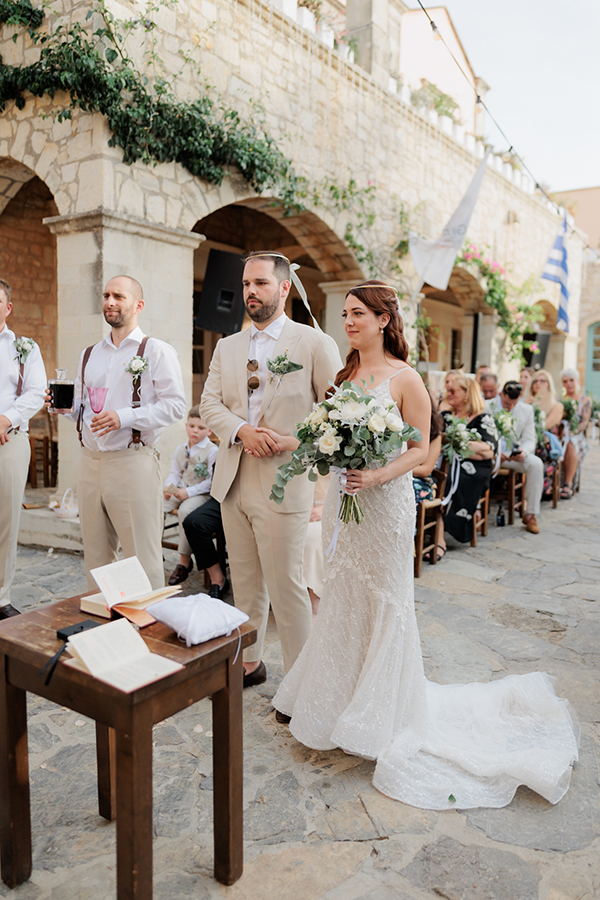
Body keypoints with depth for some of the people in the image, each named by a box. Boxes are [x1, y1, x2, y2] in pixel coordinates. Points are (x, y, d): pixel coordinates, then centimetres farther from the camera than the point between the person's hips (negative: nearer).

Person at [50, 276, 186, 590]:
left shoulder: (157, 351, -1)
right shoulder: (89, 355, 18)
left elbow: (175, 405, -10)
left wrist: (124, 417, -20)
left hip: (133, 462, -6)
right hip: (89, 461, 6)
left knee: (143, 558, -2)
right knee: (96, 557, 14)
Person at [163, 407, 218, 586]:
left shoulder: (212, 451, -8)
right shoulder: (181, 449, 13)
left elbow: (211, 481, -13)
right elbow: (175, 472, 17)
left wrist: (189, 492, -20)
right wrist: (168, 487, -5)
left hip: (201, 493, -6)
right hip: (179, 491, 6)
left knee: (185, 510, -35)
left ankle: (184, 560, -22)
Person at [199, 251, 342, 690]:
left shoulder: (315, 343, -3)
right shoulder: (227, 347, 13)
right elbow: (210, 403, 7)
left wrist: (299, 441, -16)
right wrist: (242, 430, -11)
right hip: (233, 480, 6)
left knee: (285, 585, 0)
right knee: (245, 583, 17)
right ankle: (249, 662, 34)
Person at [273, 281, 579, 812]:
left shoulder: (403, 378, -9)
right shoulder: (344, 374, 10)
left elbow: (421, 450, -10)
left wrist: (378, 475, -24)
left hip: (384, 504, -6)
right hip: (343, 500, 6)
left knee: (383, 603, 5)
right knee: (342, 598, 14)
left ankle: (382, 715, 24)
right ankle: (340, 698, 34)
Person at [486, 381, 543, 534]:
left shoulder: (527, 410, 5)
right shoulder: (485, 407, -4)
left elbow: (529, 440, 3)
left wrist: (523, 451, -22)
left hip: (514, 454, 3)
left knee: (536, 463, -26)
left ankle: (531, 514, -15)